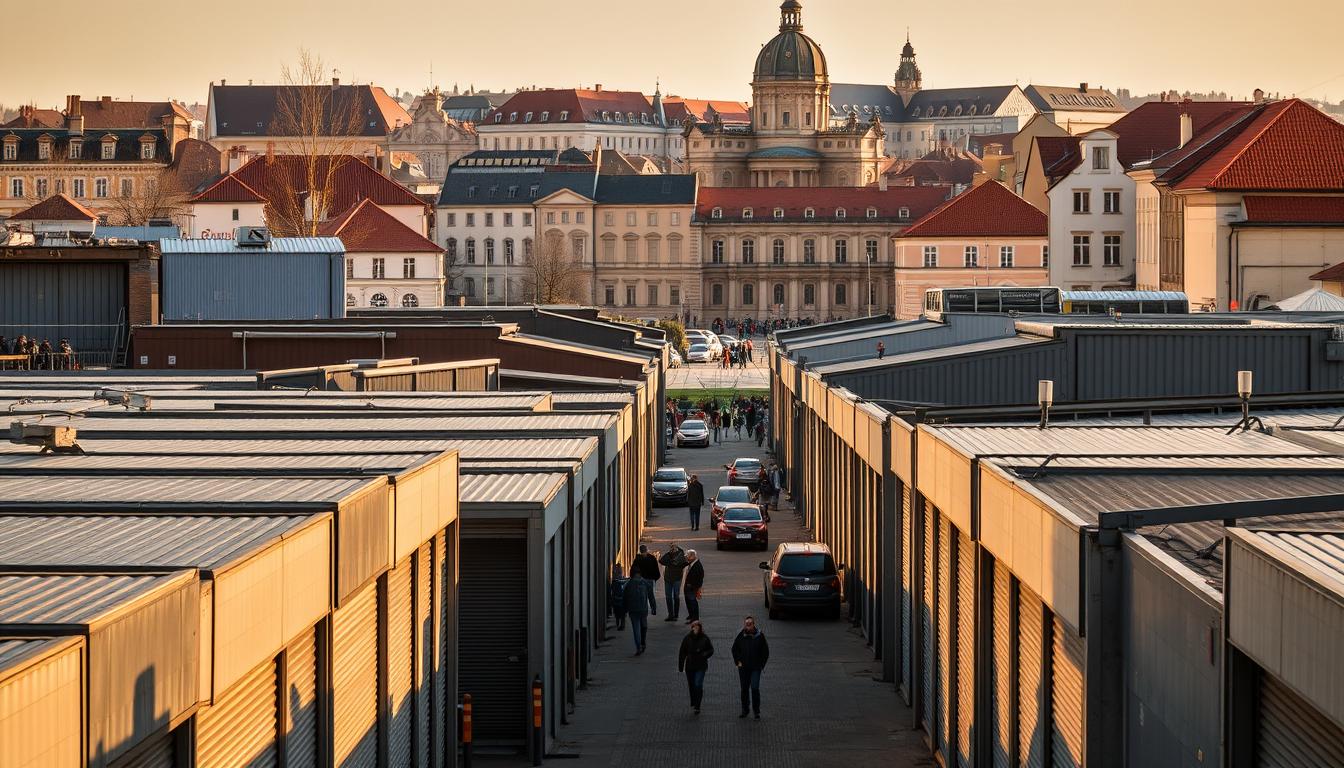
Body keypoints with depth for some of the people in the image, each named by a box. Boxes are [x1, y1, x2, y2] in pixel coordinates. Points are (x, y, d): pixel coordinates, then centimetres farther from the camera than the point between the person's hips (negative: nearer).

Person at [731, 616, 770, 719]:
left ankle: (756, 711, -4)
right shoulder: (741, 636, 1)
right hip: (743, 668, 3)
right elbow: (734, 649, 14)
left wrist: (762, 664, 0)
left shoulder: (760, 636, -3)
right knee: (744, 689, 10)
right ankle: (744, 709, 22)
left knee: (755, 688, -12)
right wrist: (738, 661, 4)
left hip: (756, 668, -3)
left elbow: (765, 651, 6)